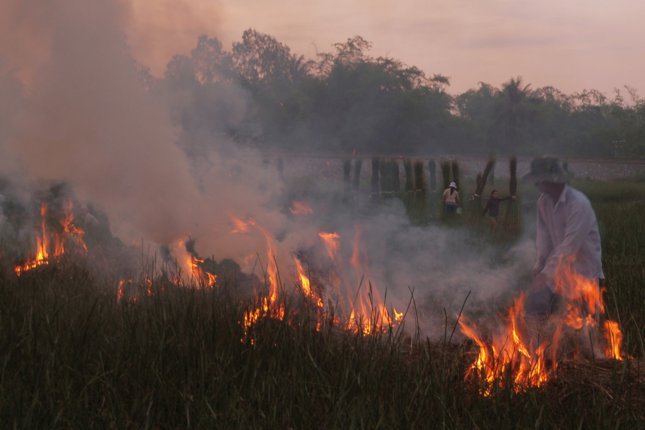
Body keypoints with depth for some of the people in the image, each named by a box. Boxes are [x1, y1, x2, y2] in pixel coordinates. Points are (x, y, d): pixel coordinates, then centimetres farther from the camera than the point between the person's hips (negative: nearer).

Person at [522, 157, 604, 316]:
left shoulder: (578, 204, -24)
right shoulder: (543, 202, -1)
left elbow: (570, 245, -27)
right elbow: (543, 237, 2)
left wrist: (546, 274, -27)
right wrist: (539, 267, -10)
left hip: (582, 269, -6)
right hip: (559, 265, 7)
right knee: (534, 303, -1)